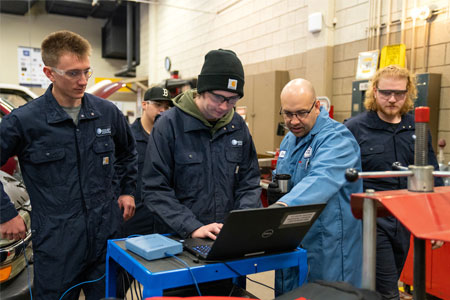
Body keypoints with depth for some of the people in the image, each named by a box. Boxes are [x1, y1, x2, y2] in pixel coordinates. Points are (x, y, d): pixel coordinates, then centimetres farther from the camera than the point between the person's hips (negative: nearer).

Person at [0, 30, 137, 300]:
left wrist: (128, 191, 14)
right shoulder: (23, 121, -10)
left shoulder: (108, 112, 1)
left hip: (107, 236, 3)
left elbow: (128, 151, 19)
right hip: (56, 243, -3)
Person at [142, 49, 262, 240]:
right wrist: (193, 228, -16)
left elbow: (249, 183, 11)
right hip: (181, 238, -3)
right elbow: (155, 189, -8)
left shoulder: (238, 126, 7)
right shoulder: (170, 124, -6)